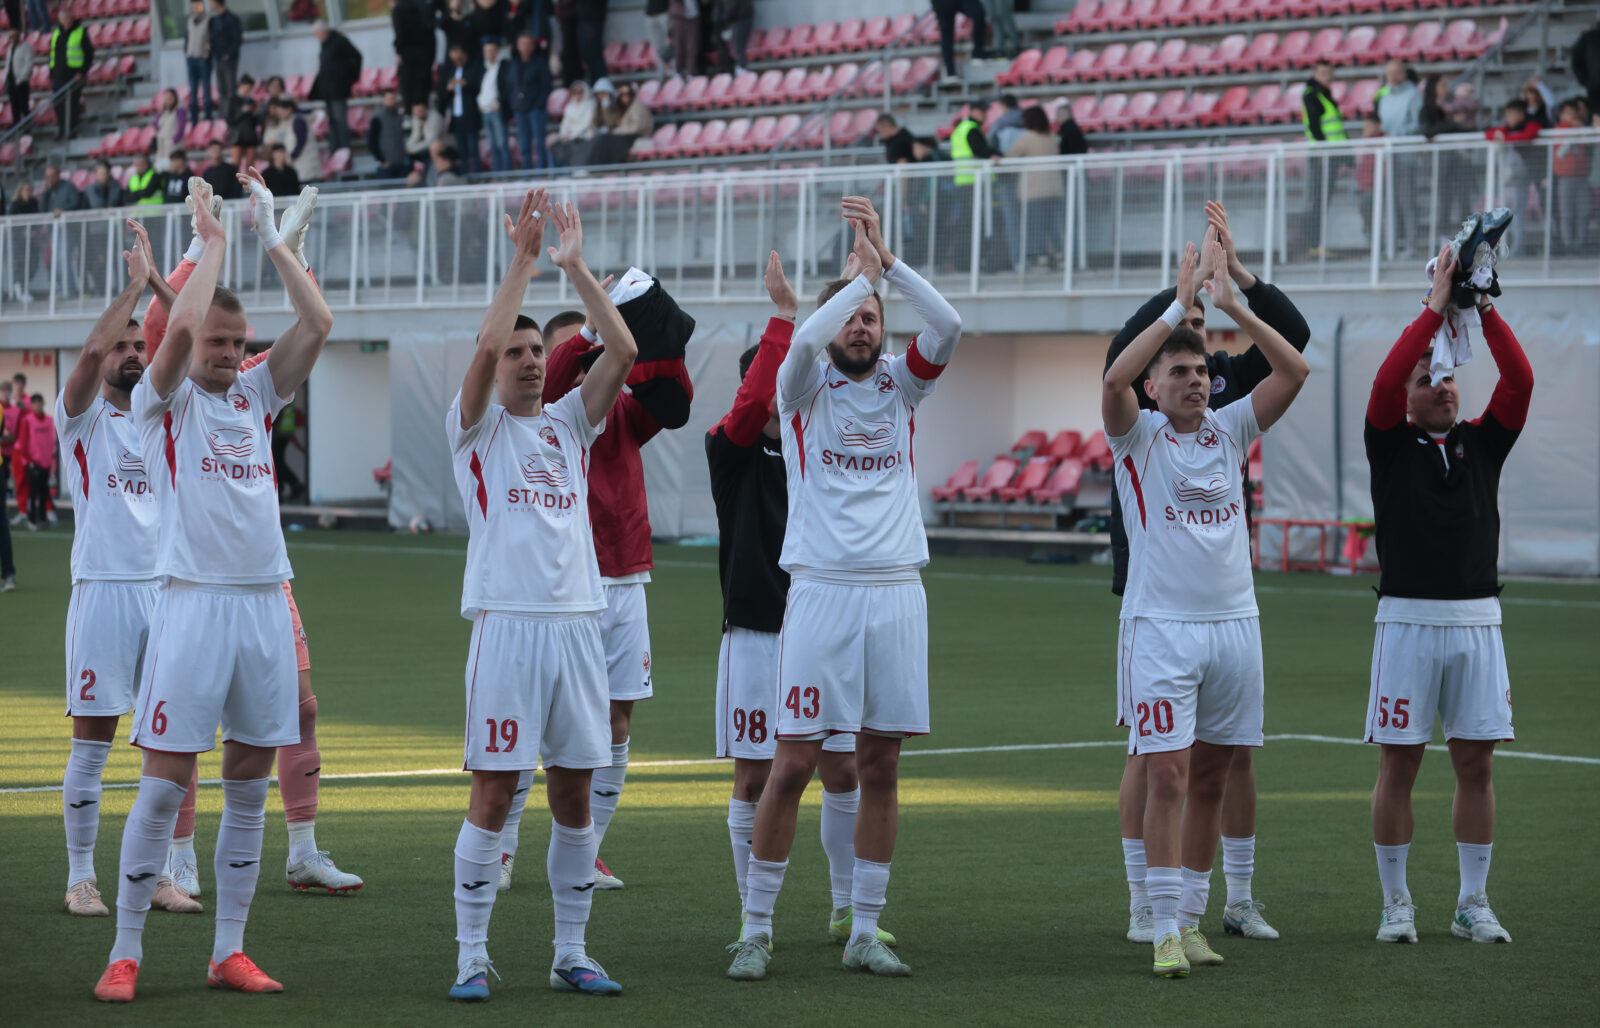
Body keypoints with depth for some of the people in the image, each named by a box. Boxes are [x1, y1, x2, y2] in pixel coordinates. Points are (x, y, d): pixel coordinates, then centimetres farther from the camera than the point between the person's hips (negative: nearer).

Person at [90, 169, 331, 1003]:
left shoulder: (255, 395, 13)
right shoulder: (163, 401, -1)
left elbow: (317, 324, 4)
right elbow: (179, 325, -19)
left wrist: (275, 238, 2)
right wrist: (212, 242, -7)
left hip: (266, 605, 5)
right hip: (194, 599, -5)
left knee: (249, 784, 7)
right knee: (164, 784, -4)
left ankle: (229, 952, 13)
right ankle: (125, 955, 1)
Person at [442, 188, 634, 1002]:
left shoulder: (568, 423, 15)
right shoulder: (477, 428, 3)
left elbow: (623, 351, 3)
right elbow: (486, 344, -14)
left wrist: (575, 267, -2)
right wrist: (523, 260, -11)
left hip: (577, 622, 5)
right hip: (508, 623, -4)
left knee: (575, 794, 7)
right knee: (493, 792, -4)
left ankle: (570, 953, 13)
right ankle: (472, 957, 0)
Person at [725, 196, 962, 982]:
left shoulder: (900, 386, 11)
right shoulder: (805, 387, 3)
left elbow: (947, 326, -6)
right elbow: (805, 339, -19)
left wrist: (890, 261, -12)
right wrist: (864, 272, -12)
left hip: (897, 591, 3)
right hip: (822, 592, -3)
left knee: (881, 768, 4)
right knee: (793, 764, -4)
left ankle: (865, 933, 11)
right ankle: (756, 931, 4)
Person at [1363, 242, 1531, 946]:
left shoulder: (1482, 441, 11)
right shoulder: (1390, 444, 4)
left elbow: (1520, 381, -3)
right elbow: (1385, 381, -14)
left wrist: (1483, 310, -10)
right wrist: (1436, 307, -14)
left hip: (1477, 619, 3)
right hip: (1408, 619, -3)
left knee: (1476, 762, 4)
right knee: (1398, 764, 0)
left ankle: (1473, 904, 11)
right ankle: (1396, 905, 8)